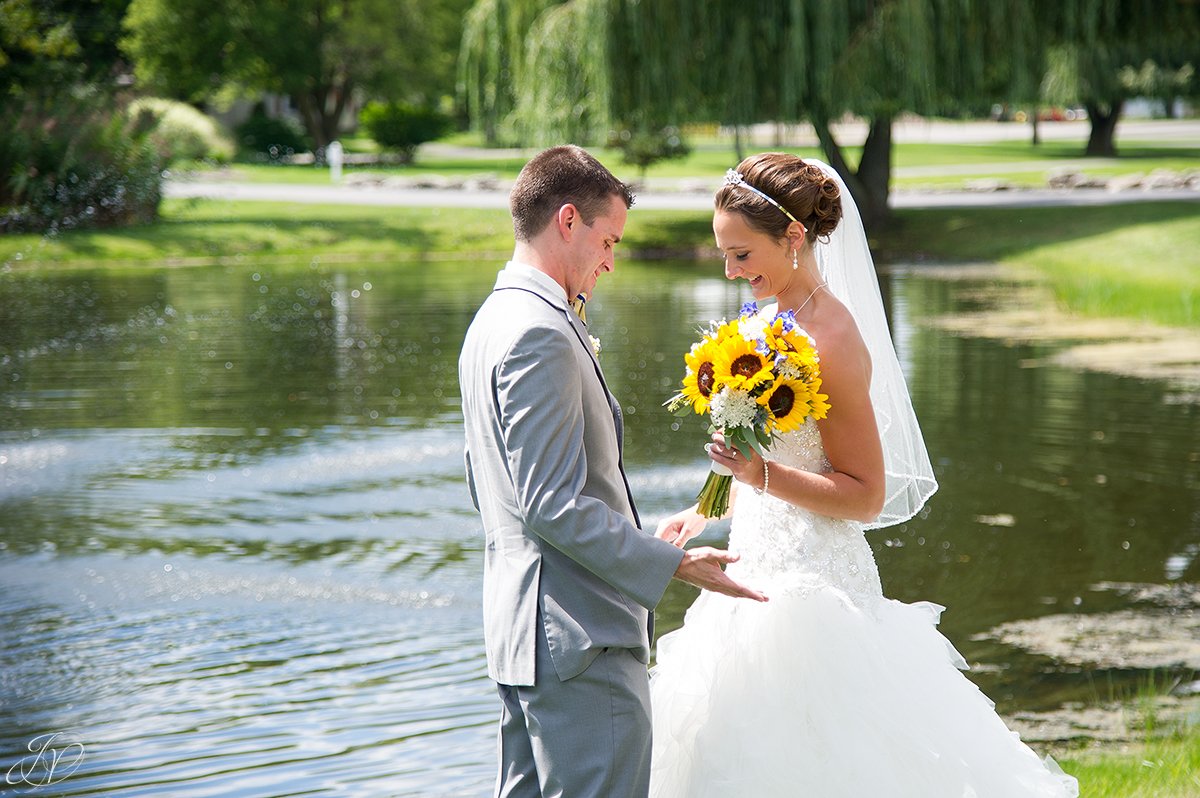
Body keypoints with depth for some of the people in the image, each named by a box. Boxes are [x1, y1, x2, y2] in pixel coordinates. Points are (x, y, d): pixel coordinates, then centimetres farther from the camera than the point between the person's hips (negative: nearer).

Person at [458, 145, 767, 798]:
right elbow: (552, 504, -22)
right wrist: (672, 563, -17)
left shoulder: (493, 321, 16)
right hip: (580, 635, -11)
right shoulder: (541, 334, -17)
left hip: (518, 625, 11)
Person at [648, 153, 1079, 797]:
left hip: (810, 586, -9)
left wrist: (763, 477, -26)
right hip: (767, 572, 10)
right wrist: (705, 511, 15)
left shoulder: (832, 341, -19)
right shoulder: (777, 319, 8)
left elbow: (865, 497, -17)